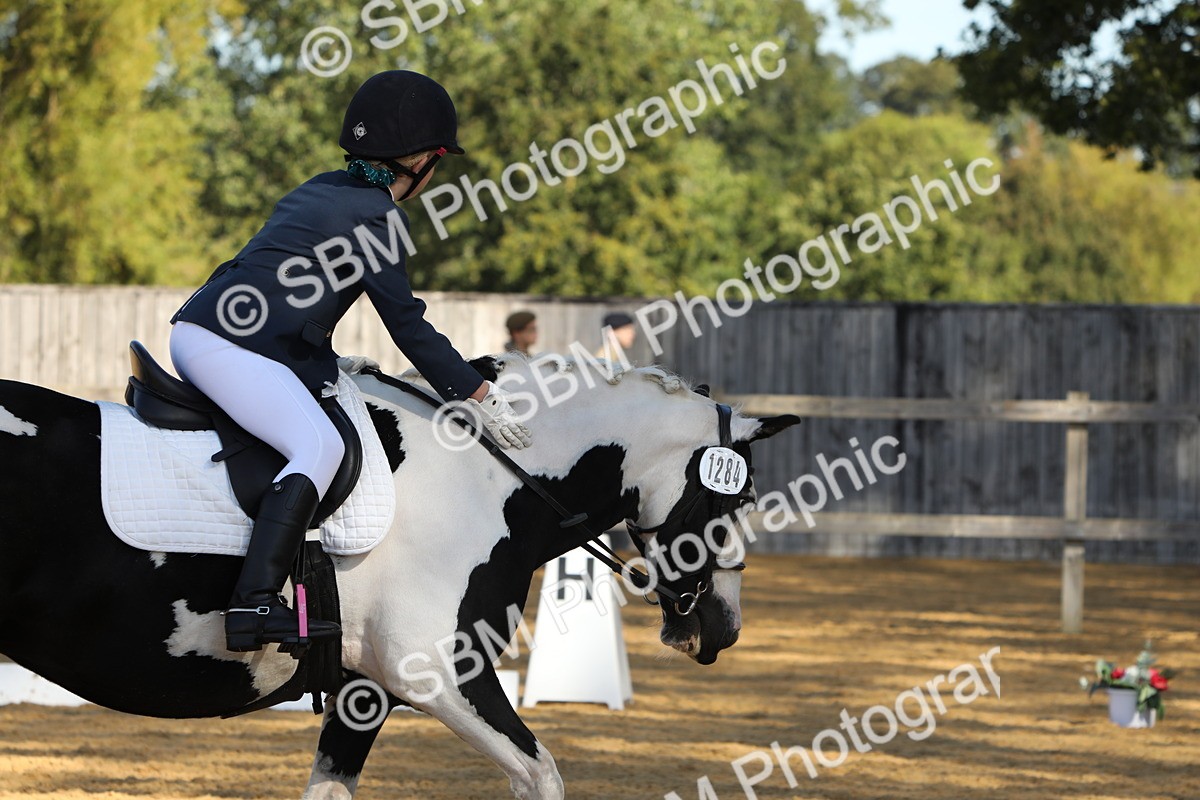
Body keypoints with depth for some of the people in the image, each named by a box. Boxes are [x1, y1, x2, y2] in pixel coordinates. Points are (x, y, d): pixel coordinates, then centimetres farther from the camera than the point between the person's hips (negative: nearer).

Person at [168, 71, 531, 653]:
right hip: (228, 345, -10)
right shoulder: (377, 215, -6)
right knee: (319, 446, -27)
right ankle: (254, 604, -39)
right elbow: (408, 325, -8)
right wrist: (478, 396, -2)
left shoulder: (321, 191, 21)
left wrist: (332, 365, 27)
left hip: (192, 332, 10)